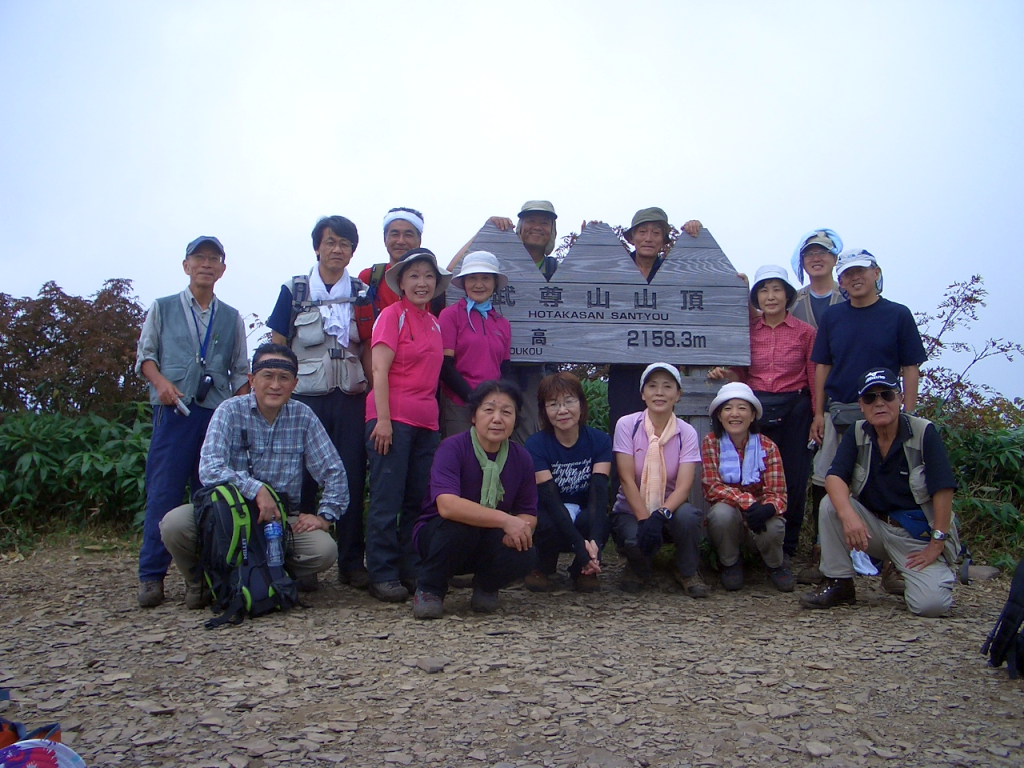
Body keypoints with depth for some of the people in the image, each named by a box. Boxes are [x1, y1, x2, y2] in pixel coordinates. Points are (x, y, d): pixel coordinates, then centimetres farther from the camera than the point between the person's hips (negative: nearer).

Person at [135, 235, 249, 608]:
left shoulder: (231, 318, 16)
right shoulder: (163, 309, 12)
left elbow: (240, 371, 16)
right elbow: (145, 354, 10)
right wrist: (161, 381, -9)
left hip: (219, 413, 2)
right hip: (175, 410, -2)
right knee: (163, 492, -6)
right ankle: (151, 575, 0)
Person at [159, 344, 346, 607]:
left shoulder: (303, 416, 1)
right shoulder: (231, 411, -6)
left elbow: (334, 471, 4)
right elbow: (209, 469, -20)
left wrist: (325, 516, -7)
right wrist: (256, 489, -31)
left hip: (283, 518, 1)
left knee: (325, 550, -26)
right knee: (174, 523, -27)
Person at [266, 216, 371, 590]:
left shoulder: (361, 293, 10)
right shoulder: (294, 291, 5)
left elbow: (367, 348, 11)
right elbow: (277, 346, 5)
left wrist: (374, 389, 0)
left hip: (350, 398, 2)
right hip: (305, 396, -1)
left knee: (352, 478, 1)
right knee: (301, 479, 0)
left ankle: (352, 562, 10)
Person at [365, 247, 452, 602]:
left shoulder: (434, 323, 16)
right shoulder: (392, 316, -3)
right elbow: (379, 369, -11)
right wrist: (383, 419, -17)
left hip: (426, 421, 7)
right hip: (393, 419, -7)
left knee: (418, 500, 10)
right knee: (388, 500, -4)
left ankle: (412, 569, 19)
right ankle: (382, 575, 3)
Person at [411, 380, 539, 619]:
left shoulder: (521, 458, -6)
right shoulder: (453, 448, -21)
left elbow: (529, 515, -3)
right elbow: (447, 505, -37)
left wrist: (521, 526, -28)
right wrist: (504, 520, -40)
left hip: (487, 545, 4)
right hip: (438, 535, -3)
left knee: (525, 556, -27)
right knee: (461, 523, -37)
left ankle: (487, 586, 8)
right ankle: (429, 589, -9)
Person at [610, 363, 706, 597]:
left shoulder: (686, 433, -5)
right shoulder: (627, 425, -8)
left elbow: (683, 486, -17)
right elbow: (627, 479, -14)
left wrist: (660, 516, -35)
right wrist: (644, 519, -26)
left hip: (670, 509, 1)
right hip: (631, 509, -1)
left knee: (688, 516, -33)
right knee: (634, 538, -34)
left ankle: (686, 571, 0)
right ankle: (638, 568, 6)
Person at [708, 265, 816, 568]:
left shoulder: (805, 332, 1)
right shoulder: (748, 331, 7)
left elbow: (815, 379, 0)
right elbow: (741, 375, 10)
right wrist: (724, 373, -11)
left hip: (794, 410, -2)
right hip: (756, 409, 2)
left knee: (792, 480, 2)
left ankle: (785, 550, 15)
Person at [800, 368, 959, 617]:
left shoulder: (924, 432, -13)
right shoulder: (857, 434, -3)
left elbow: (943, 489, -15)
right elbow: (835, 477, -17)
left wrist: (937, 543, -18)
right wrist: (848, 515, -36)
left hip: (918, 534, -3)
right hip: (874, 527, 3)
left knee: (931, 604, -24)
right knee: (831, 504, -24)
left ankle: (902, 573, 12)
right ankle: (839, 584, -9)